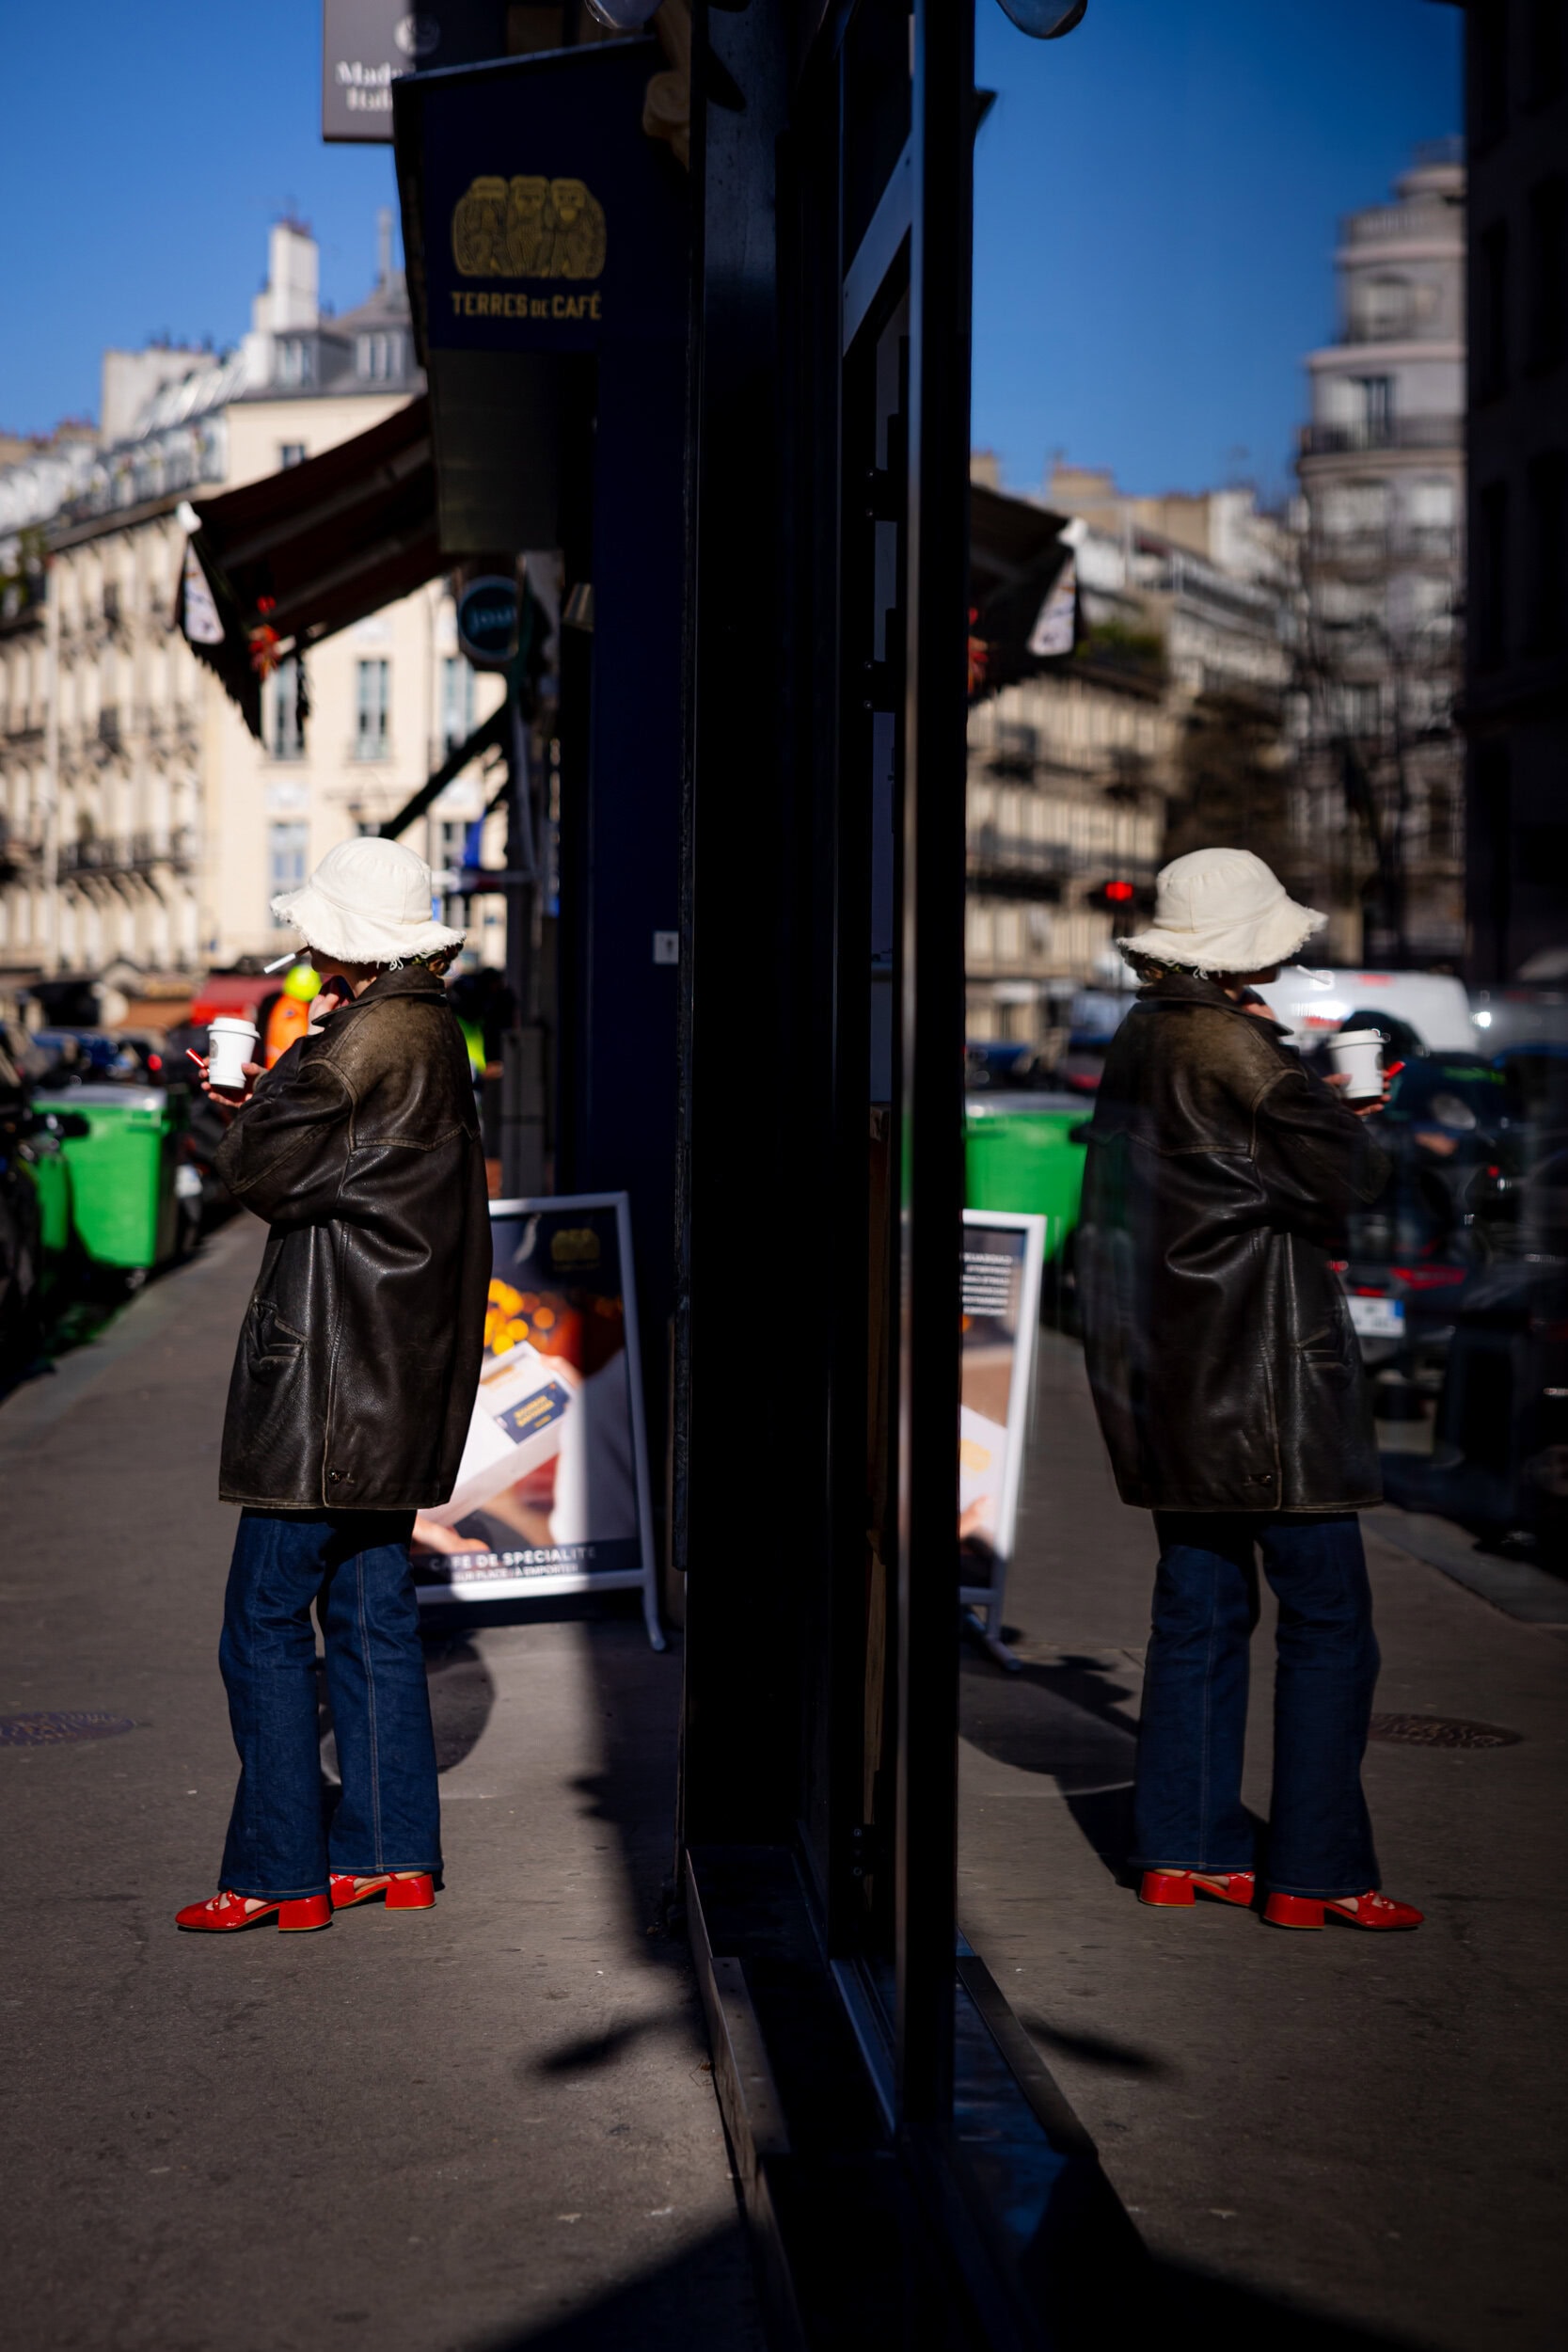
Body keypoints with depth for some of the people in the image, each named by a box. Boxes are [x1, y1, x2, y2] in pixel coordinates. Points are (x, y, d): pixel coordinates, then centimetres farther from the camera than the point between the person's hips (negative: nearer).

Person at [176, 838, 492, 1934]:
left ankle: (279, 1872, -1)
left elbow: (267, 1173, -17)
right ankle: (392, 1851, 19)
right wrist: (266, 1096, 15)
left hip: (331, 1381, -10)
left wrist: (299, 1052, -5)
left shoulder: (377, 1038, -17)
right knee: (372, 1610, 14)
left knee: (267, 1622, -4)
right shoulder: (430, 1032, 13)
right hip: (394, 1385, 10)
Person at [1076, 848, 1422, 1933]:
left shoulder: (1141, 1040, 12)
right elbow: (1346, 1173, -16)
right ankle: (1315, 1873, 0)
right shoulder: (1229, 1050, -17)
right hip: (1258, 1377, -9)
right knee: (1328, 1620, -2)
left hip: (1169, 1376, 9)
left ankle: (1183, 1848, 18)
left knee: (1200, 1606, 14)